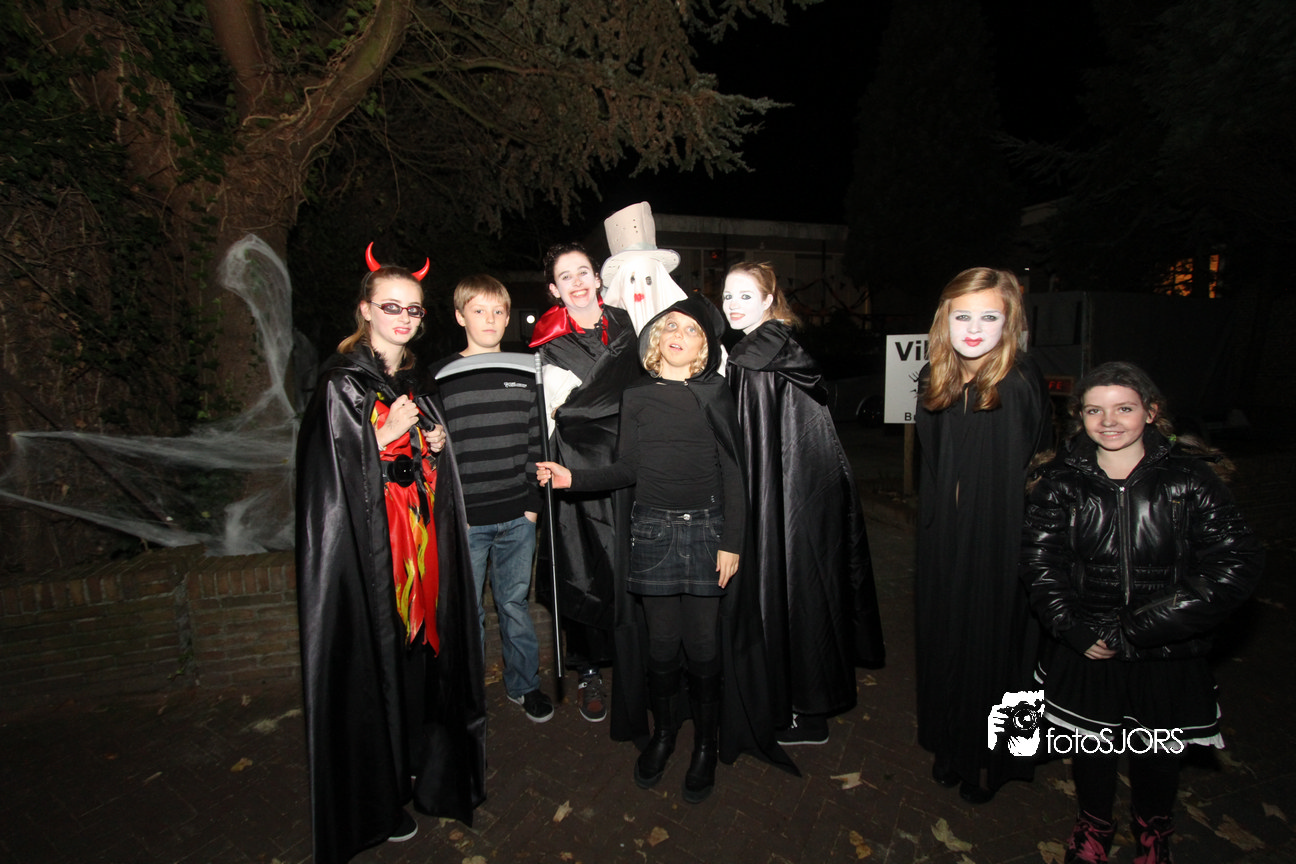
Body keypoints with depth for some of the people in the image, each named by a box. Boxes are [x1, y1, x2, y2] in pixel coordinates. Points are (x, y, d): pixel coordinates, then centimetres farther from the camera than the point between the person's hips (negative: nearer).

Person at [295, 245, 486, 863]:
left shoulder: (414, 386, 12)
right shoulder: (342, 385, -9)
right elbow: (334, 481, -12)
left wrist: (435, 446, -1)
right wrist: (389, 436, -19)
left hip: (420, 548, 6)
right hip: (367, 553, -6)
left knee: (420, 658, 12)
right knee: (373, 668, 3)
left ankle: (417, 776, 32)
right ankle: (372, 801, 23)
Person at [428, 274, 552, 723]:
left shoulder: (524, 373, 7)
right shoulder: (439, 375, -1)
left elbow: (536, 441, 9)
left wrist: (534, 501, 4)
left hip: (517, 517, 2)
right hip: (464, 518, -2)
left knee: (515, 604, 14)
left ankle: (524, 683, 33)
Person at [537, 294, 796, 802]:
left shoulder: (715, 397, 2)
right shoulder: (637, 399, 7)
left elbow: (732, 475, 0)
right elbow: (627, 469, 7)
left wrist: (732, 542, -5)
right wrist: (573, 479, -7)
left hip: (706, 531, -1)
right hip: (653, 532, 1)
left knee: (704, 646, 5)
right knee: (661, 644, 9)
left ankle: (706, 745, 28)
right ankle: (662, 734, 34)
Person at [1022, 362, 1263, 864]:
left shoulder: (1191, 479, -10)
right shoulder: (1061, 482, -5)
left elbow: (1236, 567, -15)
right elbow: (1039, 563, -6)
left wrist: (1138, 629, -18)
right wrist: (1076, 630, -17)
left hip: (1167, 655, 0)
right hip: (1085, 650, 1)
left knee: (1158, 754, 19)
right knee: (1090, 746, 19)